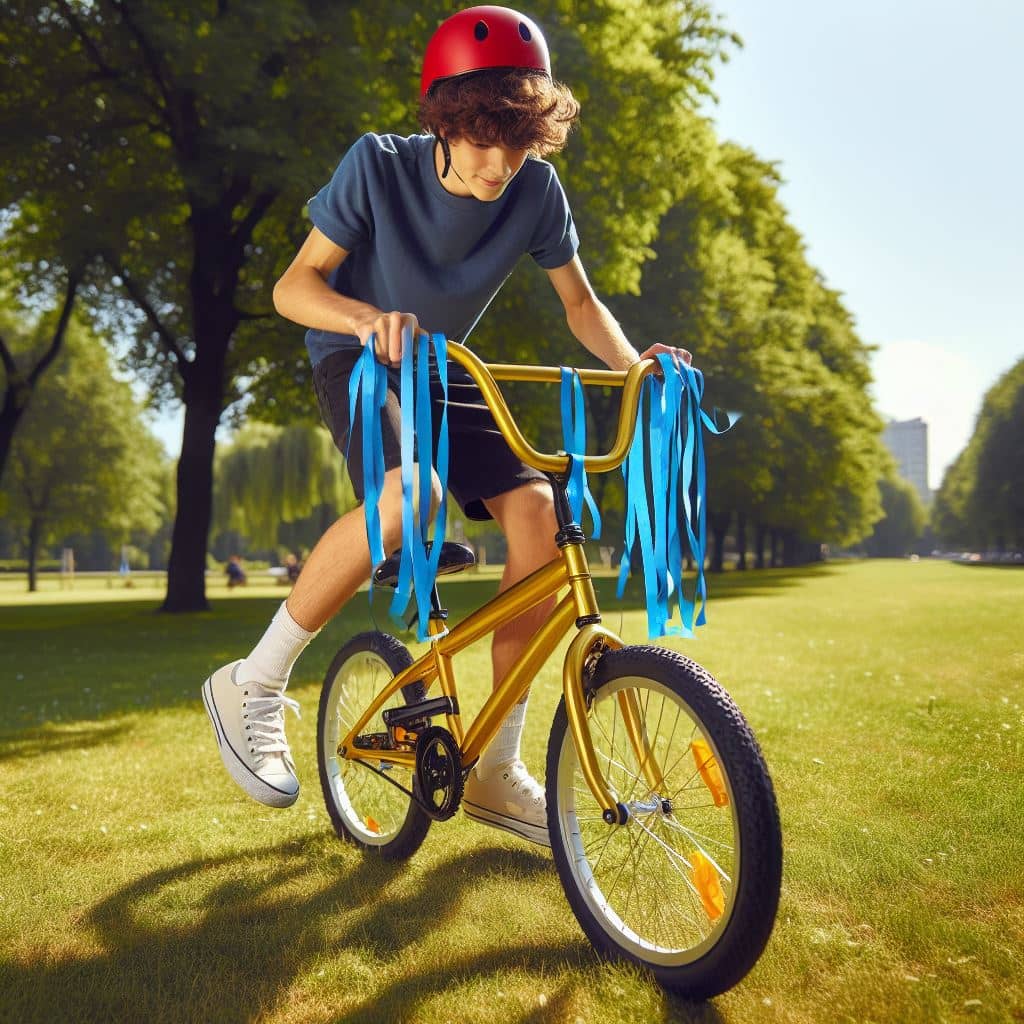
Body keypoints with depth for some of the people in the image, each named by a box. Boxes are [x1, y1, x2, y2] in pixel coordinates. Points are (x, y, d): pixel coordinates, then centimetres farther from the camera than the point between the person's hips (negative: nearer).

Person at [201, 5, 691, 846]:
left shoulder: (537, 191, -12)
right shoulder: (379, 166, -20)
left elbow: (581, 304, 0)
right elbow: (294, 286, -21)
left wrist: (634, 363, -20)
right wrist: (368, 318, -42)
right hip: (355, 360, -4)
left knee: (536, 508, -20)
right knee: (409, 491, -37)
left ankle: (497, 771, -8)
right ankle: (254, 683, -17)